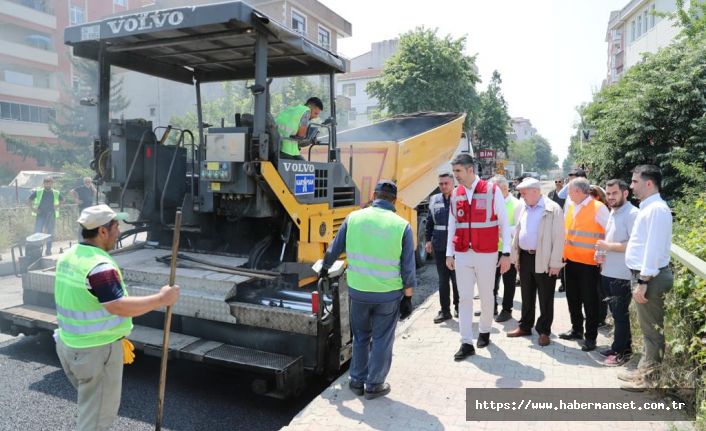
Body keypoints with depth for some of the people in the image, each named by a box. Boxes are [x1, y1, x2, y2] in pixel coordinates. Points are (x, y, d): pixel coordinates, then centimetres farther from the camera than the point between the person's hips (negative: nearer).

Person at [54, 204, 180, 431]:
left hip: (69, 343, 9)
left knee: (92, 402, 27)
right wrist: (161, 299, -24)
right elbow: (121, 307, -30)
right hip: (96, 350, -9)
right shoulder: (100, 266, -26)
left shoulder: (68, 256, 4)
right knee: (99, 412, 7)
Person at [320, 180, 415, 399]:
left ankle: (357, 381, 30)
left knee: (360, 337, 21)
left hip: (358, 290, 2)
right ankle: (374, 385, 23)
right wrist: (408, 298, 4)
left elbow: (334, 249, 8)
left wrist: (325, 268, 27)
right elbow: (408, 268, -6)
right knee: (382, 340, 13)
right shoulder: (401, 225, -7)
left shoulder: (354, 218, -3)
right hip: (389, 293, -2)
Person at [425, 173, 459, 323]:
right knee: (443, 279, 10)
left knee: (456, 278, 7)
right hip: (439, 246, 4)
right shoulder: (434, 200, 7)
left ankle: (458, 307, 26)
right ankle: (445, 310, 19)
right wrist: (428, 240, 7)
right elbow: (429, 221, 11)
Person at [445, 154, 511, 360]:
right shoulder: (455, 194, 5)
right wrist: (449, 253, 8)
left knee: (486, 296, 11)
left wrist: (506, 253, -6)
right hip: (462, 254, 3)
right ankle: (466, 343, 9)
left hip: (486, 254, -3)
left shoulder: (492, 191, -6)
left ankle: (484, 331, 34)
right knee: (464, 298, 2)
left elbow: (504, 223, -3)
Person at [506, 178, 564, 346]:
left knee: (545, 298, 6)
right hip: (525, 257, 6)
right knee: (527, 295, 16)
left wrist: (555, 263, -14)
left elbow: (558, 237, -12)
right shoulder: (524, 208, 10)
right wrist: (515, 256, 11)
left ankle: (544, 331, 18)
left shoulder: (553, 209, -10)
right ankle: (525, 326, 29)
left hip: (544, 260, -6)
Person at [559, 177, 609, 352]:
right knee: (572, 298, 16)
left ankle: (591, 336, 14)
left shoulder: (598, 208, -11)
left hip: (589, 262, -7)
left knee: (589, 300, 2)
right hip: (571, 260, 7)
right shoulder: (570, 206, 9)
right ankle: (576, 329, 32)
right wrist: (563, 252, 10)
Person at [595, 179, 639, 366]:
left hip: (621, 275, -9)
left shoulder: (632, 214, -15)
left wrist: (608, 246, -18)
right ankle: (619, 347, 28)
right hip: (608, 272, 9)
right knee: (616, 313, 16)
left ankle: (621, 352, 13)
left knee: (620, 314, 2)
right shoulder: (613, 212, 13)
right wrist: (602, 252, 6)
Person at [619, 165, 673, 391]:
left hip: (649, 277, -10)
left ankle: (650, 378, 12)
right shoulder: (648, 207, 14)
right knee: (648, 328, 18)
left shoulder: (657, 209, -17)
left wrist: (643, 282, -21)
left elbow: (654, 248, -22)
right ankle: (645, 370, 29)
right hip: (642, 275, 10)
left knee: (652, 329, 1)